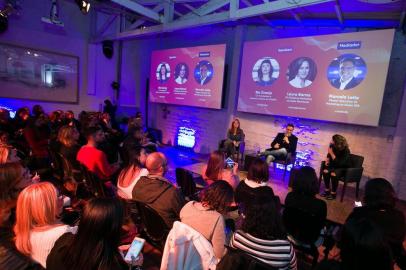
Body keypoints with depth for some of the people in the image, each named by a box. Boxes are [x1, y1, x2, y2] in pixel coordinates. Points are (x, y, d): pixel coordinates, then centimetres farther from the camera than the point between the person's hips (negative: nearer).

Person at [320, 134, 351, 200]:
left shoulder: (345, 150, -26)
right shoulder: (332, 146, -12)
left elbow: (340, 163, -32)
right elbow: (329, 155, 12)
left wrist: (332, 154, -34)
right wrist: (327, 159, -9)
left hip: (343, 168, -5)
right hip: (334, 165, 5)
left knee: (333, 174, -32)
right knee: (325, 171, -23)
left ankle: (333, 193, -13)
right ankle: (327, 190, -7)